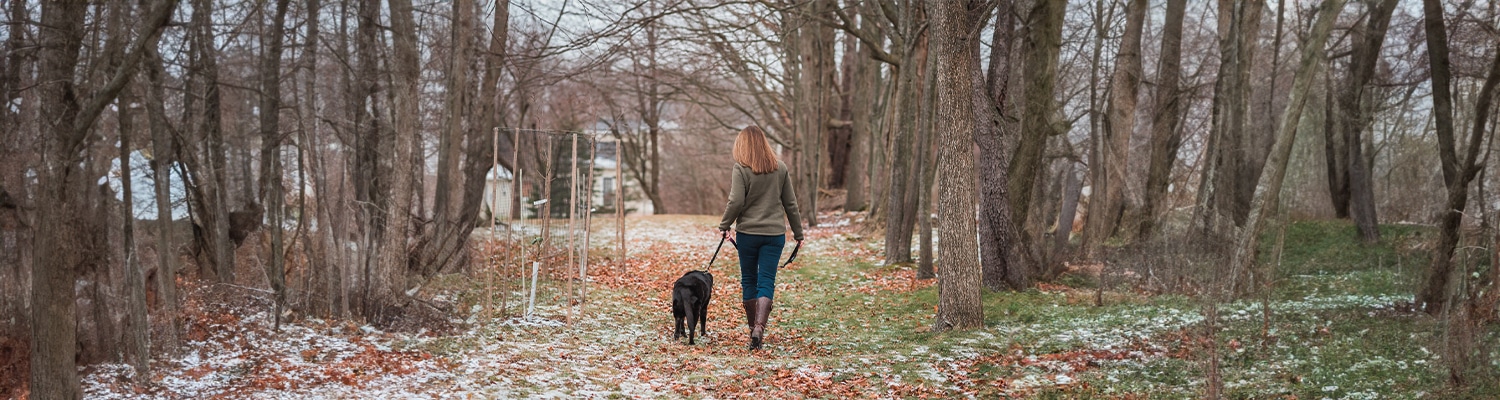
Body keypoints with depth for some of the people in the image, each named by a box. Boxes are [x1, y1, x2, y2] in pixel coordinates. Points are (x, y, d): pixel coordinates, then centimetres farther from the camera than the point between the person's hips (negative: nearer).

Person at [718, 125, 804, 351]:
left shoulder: (741, 169, -8)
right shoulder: (780, 168, 5)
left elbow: (736, 202, -14)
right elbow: (790, 203, 9)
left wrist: (724, 226, 1)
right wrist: (797, 232, 17)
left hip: (747, 233, -2)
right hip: (775, 233, 2)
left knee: (749, 281, 13)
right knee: (766, 282, 0)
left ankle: (753, 328, 20)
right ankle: (759, 327, -17)